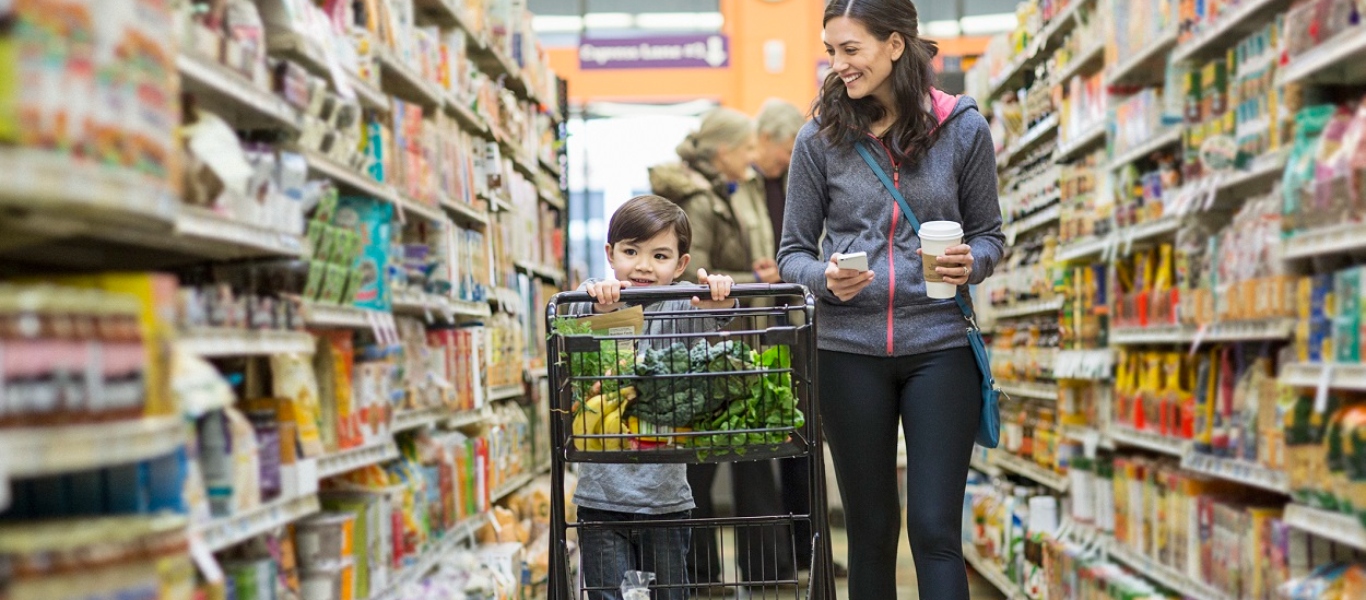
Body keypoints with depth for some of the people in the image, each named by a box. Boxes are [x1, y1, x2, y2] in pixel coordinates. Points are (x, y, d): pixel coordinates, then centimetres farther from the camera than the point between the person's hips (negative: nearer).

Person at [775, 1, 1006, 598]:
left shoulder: (963, 128, -1)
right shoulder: (821, 138, 0)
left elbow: (989, 233, 8)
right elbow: (792, 251, 5)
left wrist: (970, 263, -14)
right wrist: (826, 278, -16)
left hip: (939, 346, -1)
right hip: (849, 350, 1)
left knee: (935, 529, -3)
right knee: (871, 528, 10)